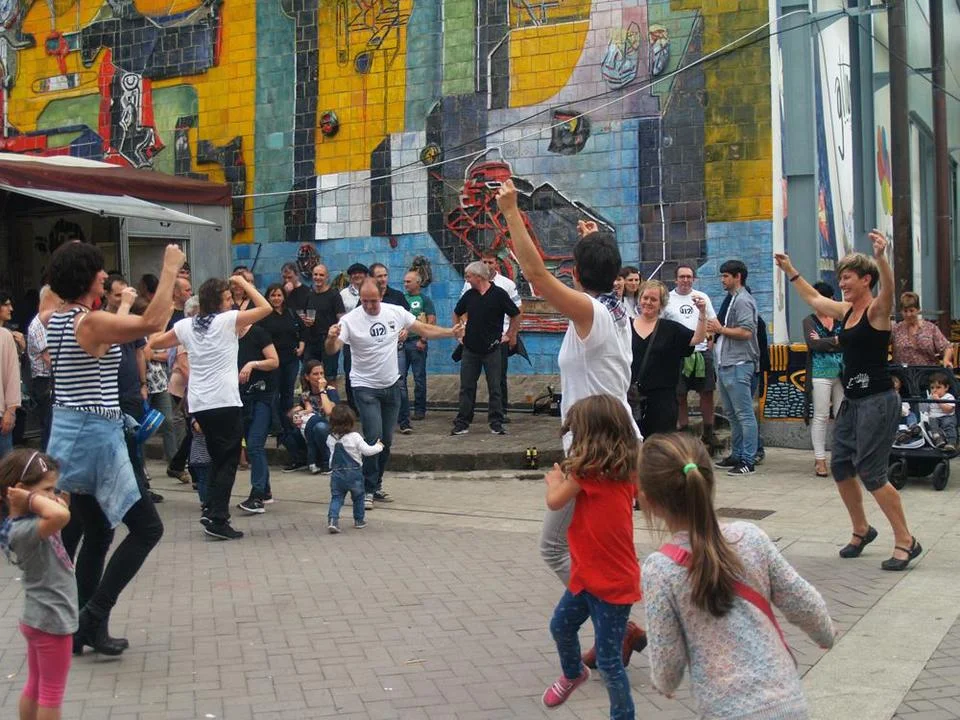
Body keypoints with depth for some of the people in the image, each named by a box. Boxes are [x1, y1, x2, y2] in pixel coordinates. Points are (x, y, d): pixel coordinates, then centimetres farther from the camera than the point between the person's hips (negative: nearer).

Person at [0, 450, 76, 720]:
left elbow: (62, 506, 13)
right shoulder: (22, 530, -29)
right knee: (52, 693, 6)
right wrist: (33, 499, -31)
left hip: (40, 618, 9)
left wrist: (34, 497, -5)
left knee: (35, 687, 21)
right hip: (52, 621, -9)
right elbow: (61, 515, -49)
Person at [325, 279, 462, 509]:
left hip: (391, 386, 5)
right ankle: (368, 489, -2)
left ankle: (376, 484, 26)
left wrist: (452, 332, -5)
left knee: (387, 439, 11)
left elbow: (425, 330, 6)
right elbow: (332, 350, -22)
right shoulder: (350, 320, -13)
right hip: (366, 387, -5)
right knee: (373, 437, -14)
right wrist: (332, 338, -44)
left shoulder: (396, 313, -2)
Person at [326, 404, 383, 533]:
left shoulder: (330, 438, -1)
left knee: (336, 498, 5)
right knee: (358, 498, 17)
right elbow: (367, 451, -11)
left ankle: (332, 520, -14)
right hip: (354, 473, -2)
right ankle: (359, 520, 26)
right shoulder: (355, 437, -14)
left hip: (337, 473, 2)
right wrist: (379, 446, 6)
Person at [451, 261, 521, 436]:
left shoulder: (499, 294, -7)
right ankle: (462, 424, 10)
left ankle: (496, 424, 9)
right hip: (470, 348, 4)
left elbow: (516, 315, 1)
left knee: (495, 388, 2)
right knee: (466, 387, 5)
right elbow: (457, 314, 22)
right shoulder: (469, 295, 5)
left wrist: (510, 335, 4)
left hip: (492, 348, -4)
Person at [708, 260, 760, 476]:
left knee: (744, 414, -9)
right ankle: (736, 455, 23)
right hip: (726, 365, 11)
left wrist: (721, 329, -11)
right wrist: (716, 331, 12)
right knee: (732, 414, 15)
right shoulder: (732, 299, 21)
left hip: (738, 365, -11)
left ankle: (747, 461, -9)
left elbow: (746, 332, -21)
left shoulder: (743, 300, -11)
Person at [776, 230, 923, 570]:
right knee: (841, 466, 12)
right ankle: (861, 530, 30)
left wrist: (881, 257, -53)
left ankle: (906, 541, 1)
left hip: (878, 400, -9)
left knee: (871, 472, -10)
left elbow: (888, 287, -35)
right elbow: (813, 298, 29)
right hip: (852, 400, 9)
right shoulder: (846, 311, 11)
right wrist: (790, 271, 31)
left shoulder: (877, 310, -12)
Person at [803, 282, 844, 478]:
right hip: (820, 374, -2)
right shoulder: (809, 321, 6)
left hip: (842, 373, 3)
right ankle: (819, 459, 2)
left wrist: (824, 342, -9)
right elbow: (813, 344, -11)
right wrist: (836, 341, -8)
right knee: (821, 417, -2)